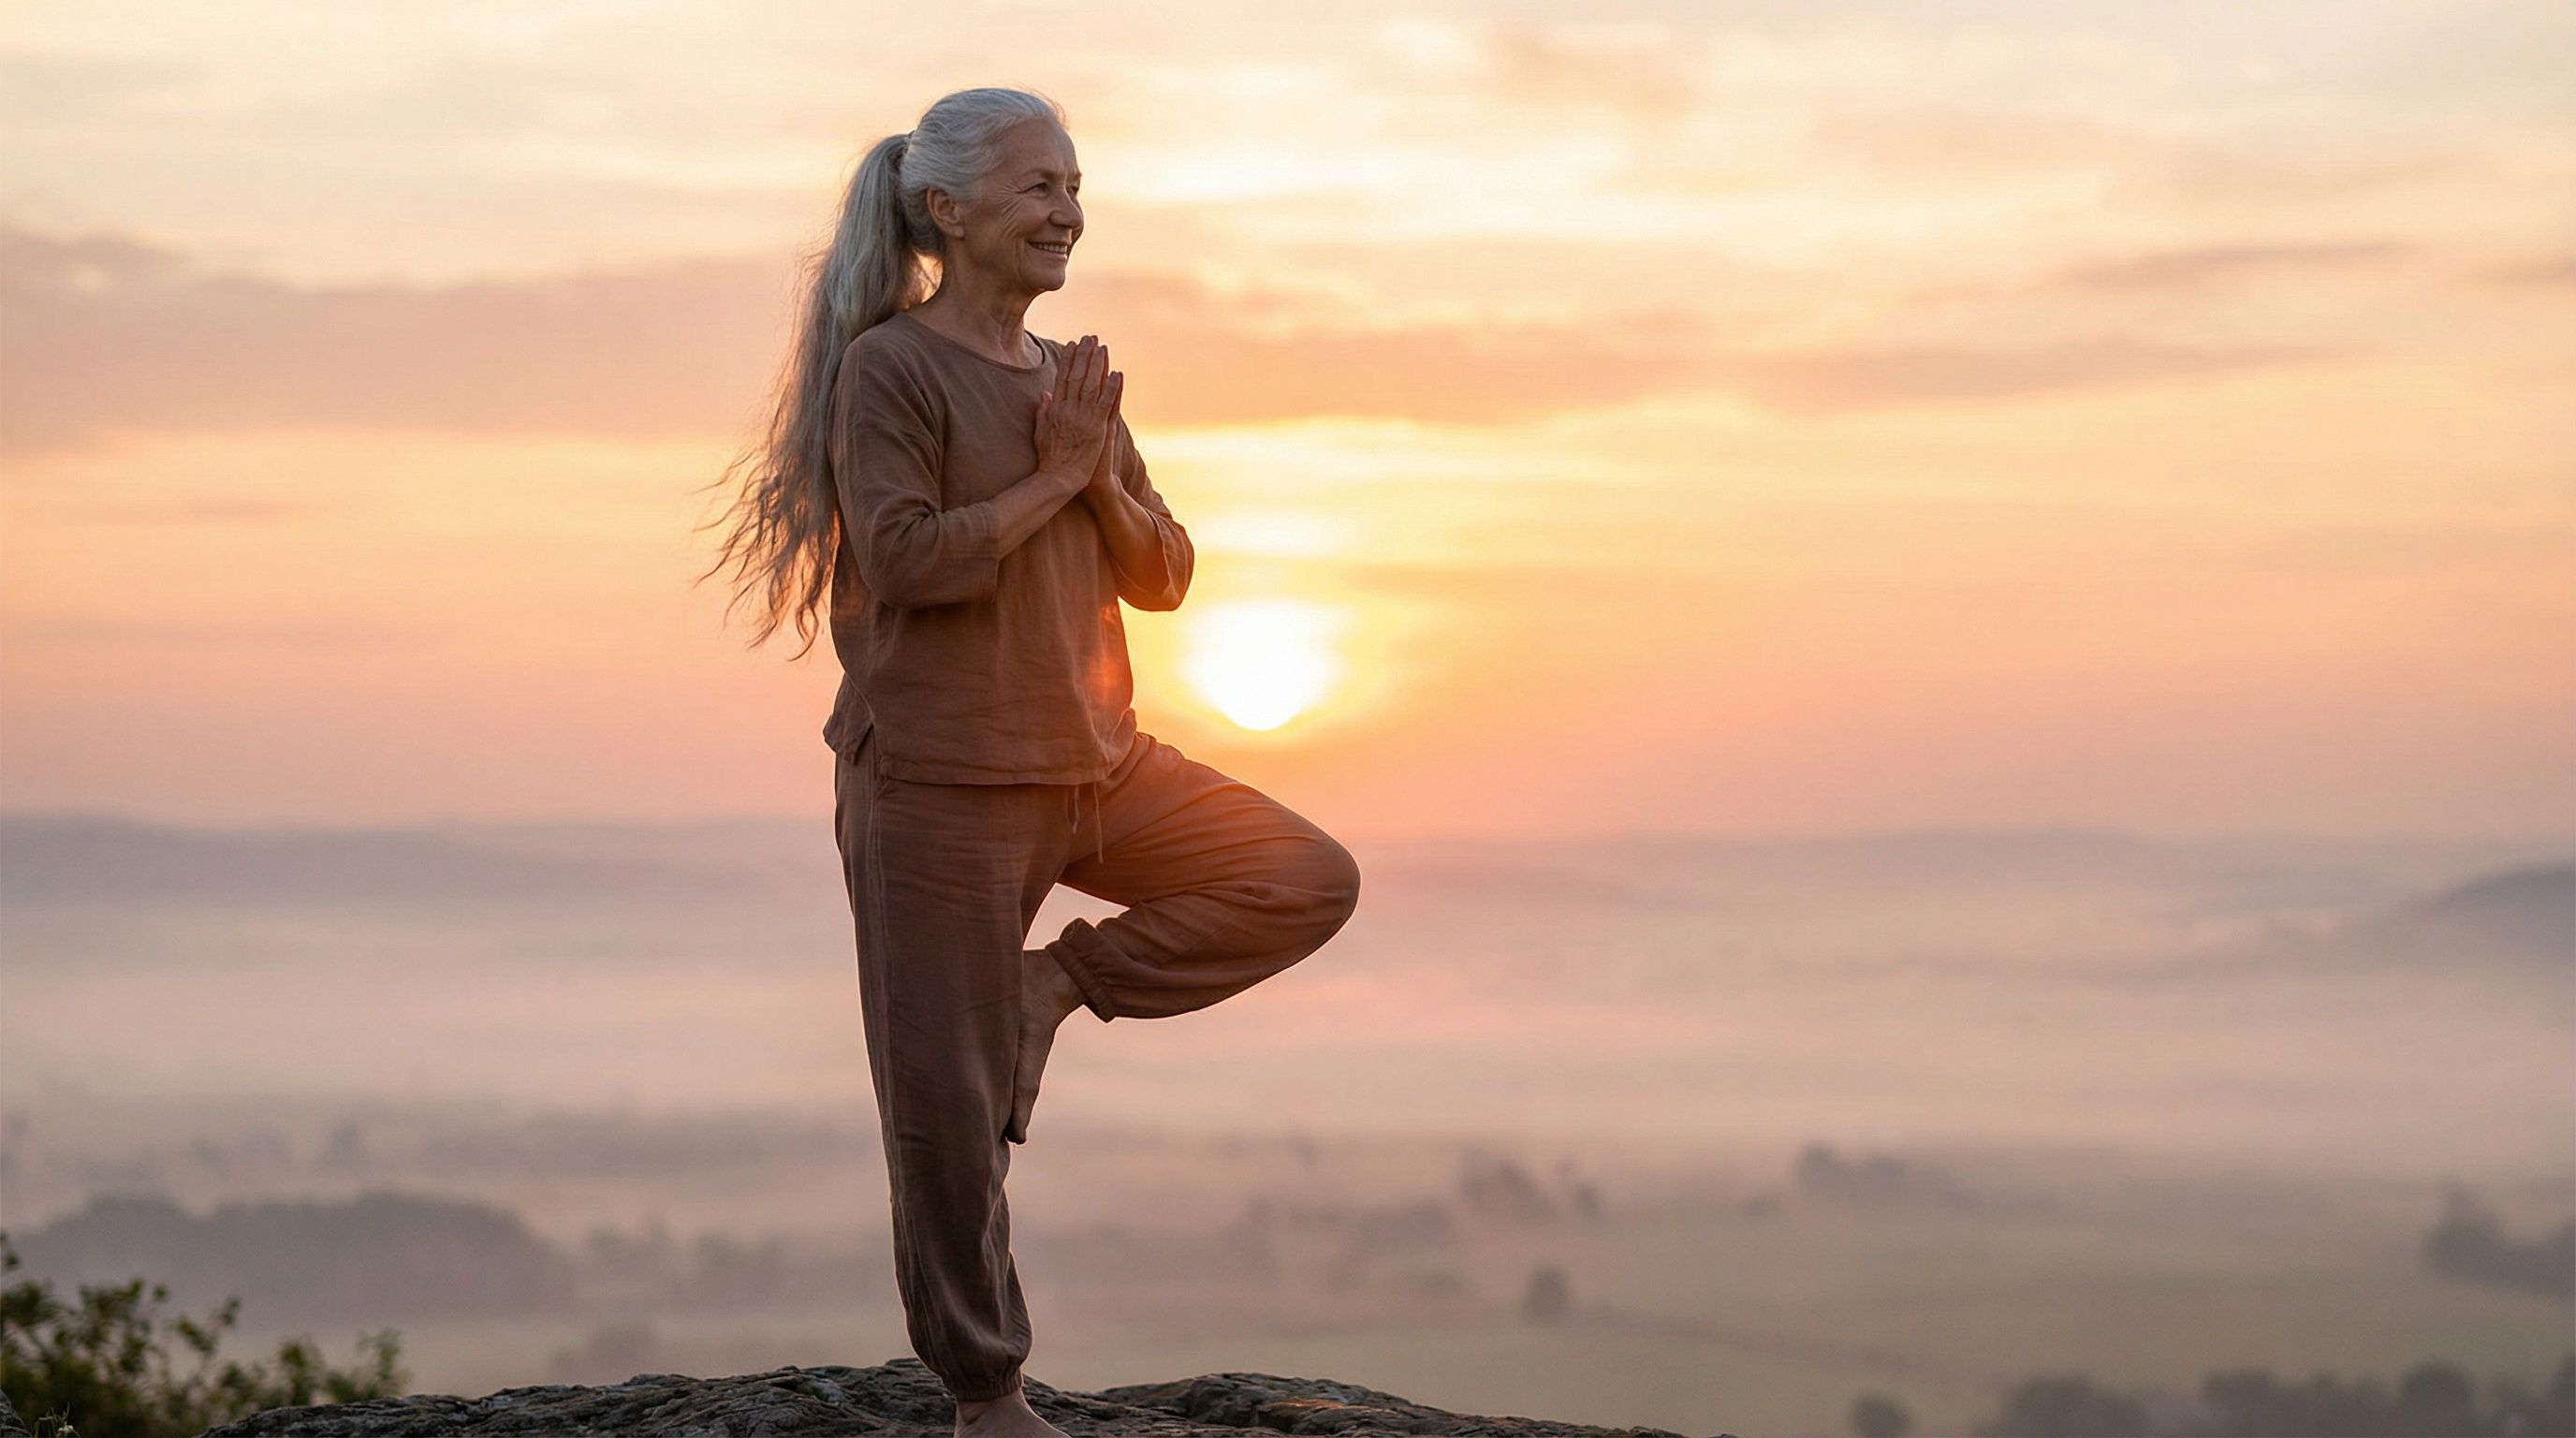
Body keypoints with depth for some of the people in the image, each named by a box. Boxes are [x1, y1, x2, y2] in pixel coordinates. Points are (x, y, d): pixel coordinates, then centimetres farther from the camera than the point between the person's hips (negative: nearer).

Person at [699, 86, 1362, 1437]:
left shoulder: (1067, 378, 11)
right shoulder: (888, 368, -10)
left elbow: (1162, 577, 10)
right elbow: (904, 560, -22)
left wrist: (1101, 477, -7)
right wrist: (1052, 479, -15)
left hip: (1094, 766, 7)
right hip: (937, 781, -7)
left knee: (1313, 882, -3)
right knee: (951, 1099, -2)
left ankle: (1058, 980, 3)